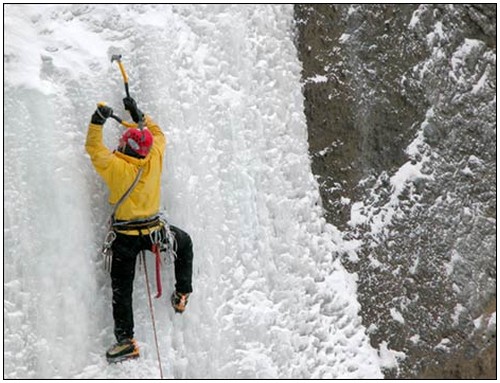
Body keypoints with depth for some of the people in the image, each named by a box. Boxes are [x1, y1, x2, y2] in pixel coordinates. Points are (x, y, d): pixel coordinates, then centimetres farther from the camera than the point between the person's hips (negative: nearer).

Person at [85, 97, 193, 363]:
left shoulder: (115, 166, -20)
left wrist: (98, 121, -11)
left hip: (125, 237, -3)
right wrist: (138, 114, 19)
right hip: (154, 230, 3)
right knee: (184, 242, 33)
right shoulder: (154, 159, -8)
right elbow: (158, 134, 12)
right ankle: (182, 294, 33)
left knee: (121, 289, 4)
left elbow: (93, 148, -6)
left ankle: (125, 340, 0)